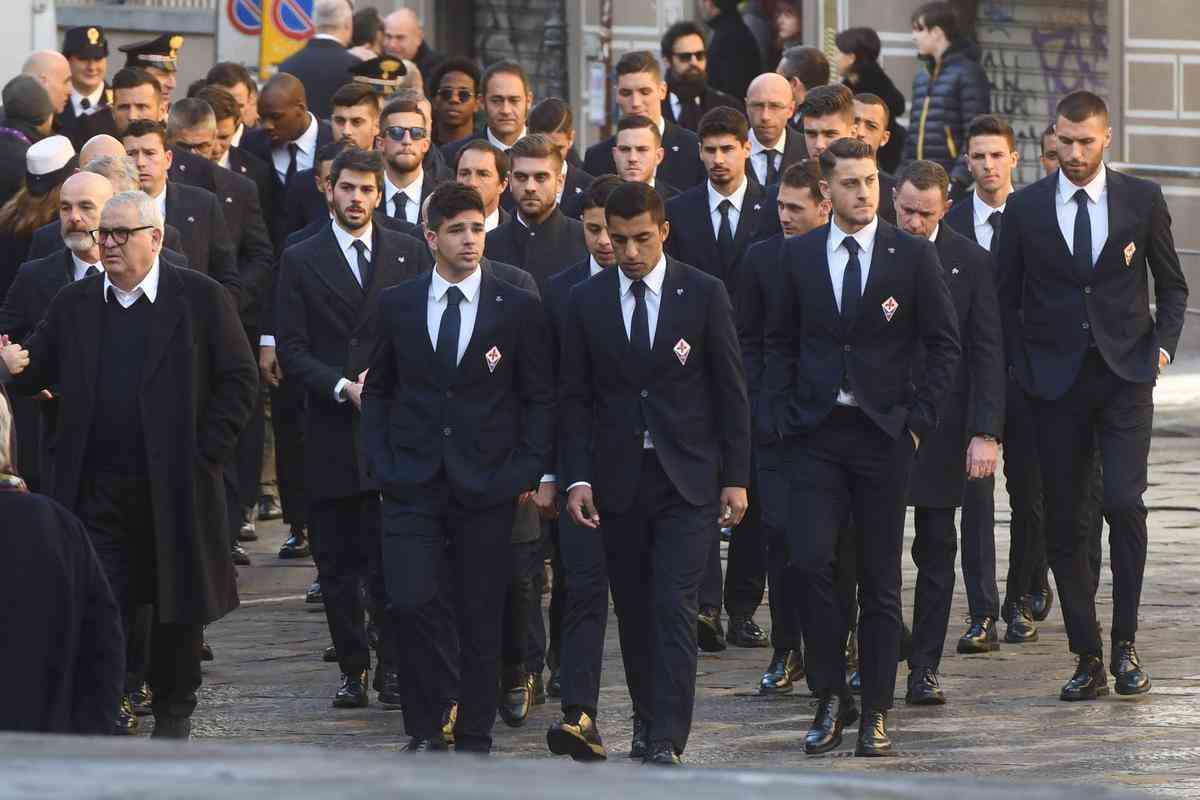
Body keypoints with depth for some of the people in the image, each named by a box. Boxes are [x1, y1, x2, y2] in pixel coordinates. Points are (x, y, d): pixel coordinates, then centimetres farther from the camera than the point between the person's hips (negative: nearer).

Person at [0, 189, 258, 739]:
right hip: (98, 489, 2)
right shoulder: (74, 305, 9)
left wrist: (207, 452, -8)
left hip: (175, 486, -1)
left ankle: (173, 711, 25)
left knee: (178, 607, 10)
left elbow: (239, 379, -1)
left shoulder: (199, 298, -1)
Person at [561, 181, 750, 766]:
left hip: (687, 476, -2)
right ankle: (647, 715, 24)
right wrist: (577, 478, -3)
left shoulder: (703, 294, -1)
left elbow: (730, 390, 2)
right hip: (619, 476, 3)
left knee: (674, 607, -11)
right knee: (632, 608, 9)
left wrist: (735, 477, -2)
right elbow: (575, 398, 6)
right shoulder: (587, 302, 3)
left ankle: (666, 741, -15)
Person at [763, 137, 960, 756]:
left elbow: (945, 344, 3)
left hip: (884, 431, -1)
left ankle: (874, 712, 9)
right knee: (810, 560, -13)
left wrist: (918, 418, -4)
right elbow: (779, 341, 14)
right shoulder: (798, 255, 6)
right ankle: (830, 697, 1)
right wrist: (785, 415, 4)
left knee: (880, 577, 2)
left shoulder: (912, 255, 0)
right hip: (815, 433, 1)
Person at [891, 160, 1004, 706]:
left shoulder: (971, 263, 0)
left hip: (940, 427, 0)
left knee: (937, 553, 4)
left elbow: (987, 353, -1)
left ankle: (924, 668, 9)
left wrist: (986, 433, -9)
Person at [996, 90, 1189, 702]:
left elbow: (1172, 285, 13)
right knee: (1064, 521, 1)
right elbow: (1005, 297, 10)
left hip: (1124, 377, -1)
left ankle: (1125, 645, -3)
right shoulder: (1026, 208, 3)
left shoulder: (1142, 201, 3)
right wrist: (1024, 367, 2)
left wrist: (1162, 344, 1)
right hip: (1056, 384, 1)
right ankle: (1087, 659, 8)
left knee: (1124, 503, -16)